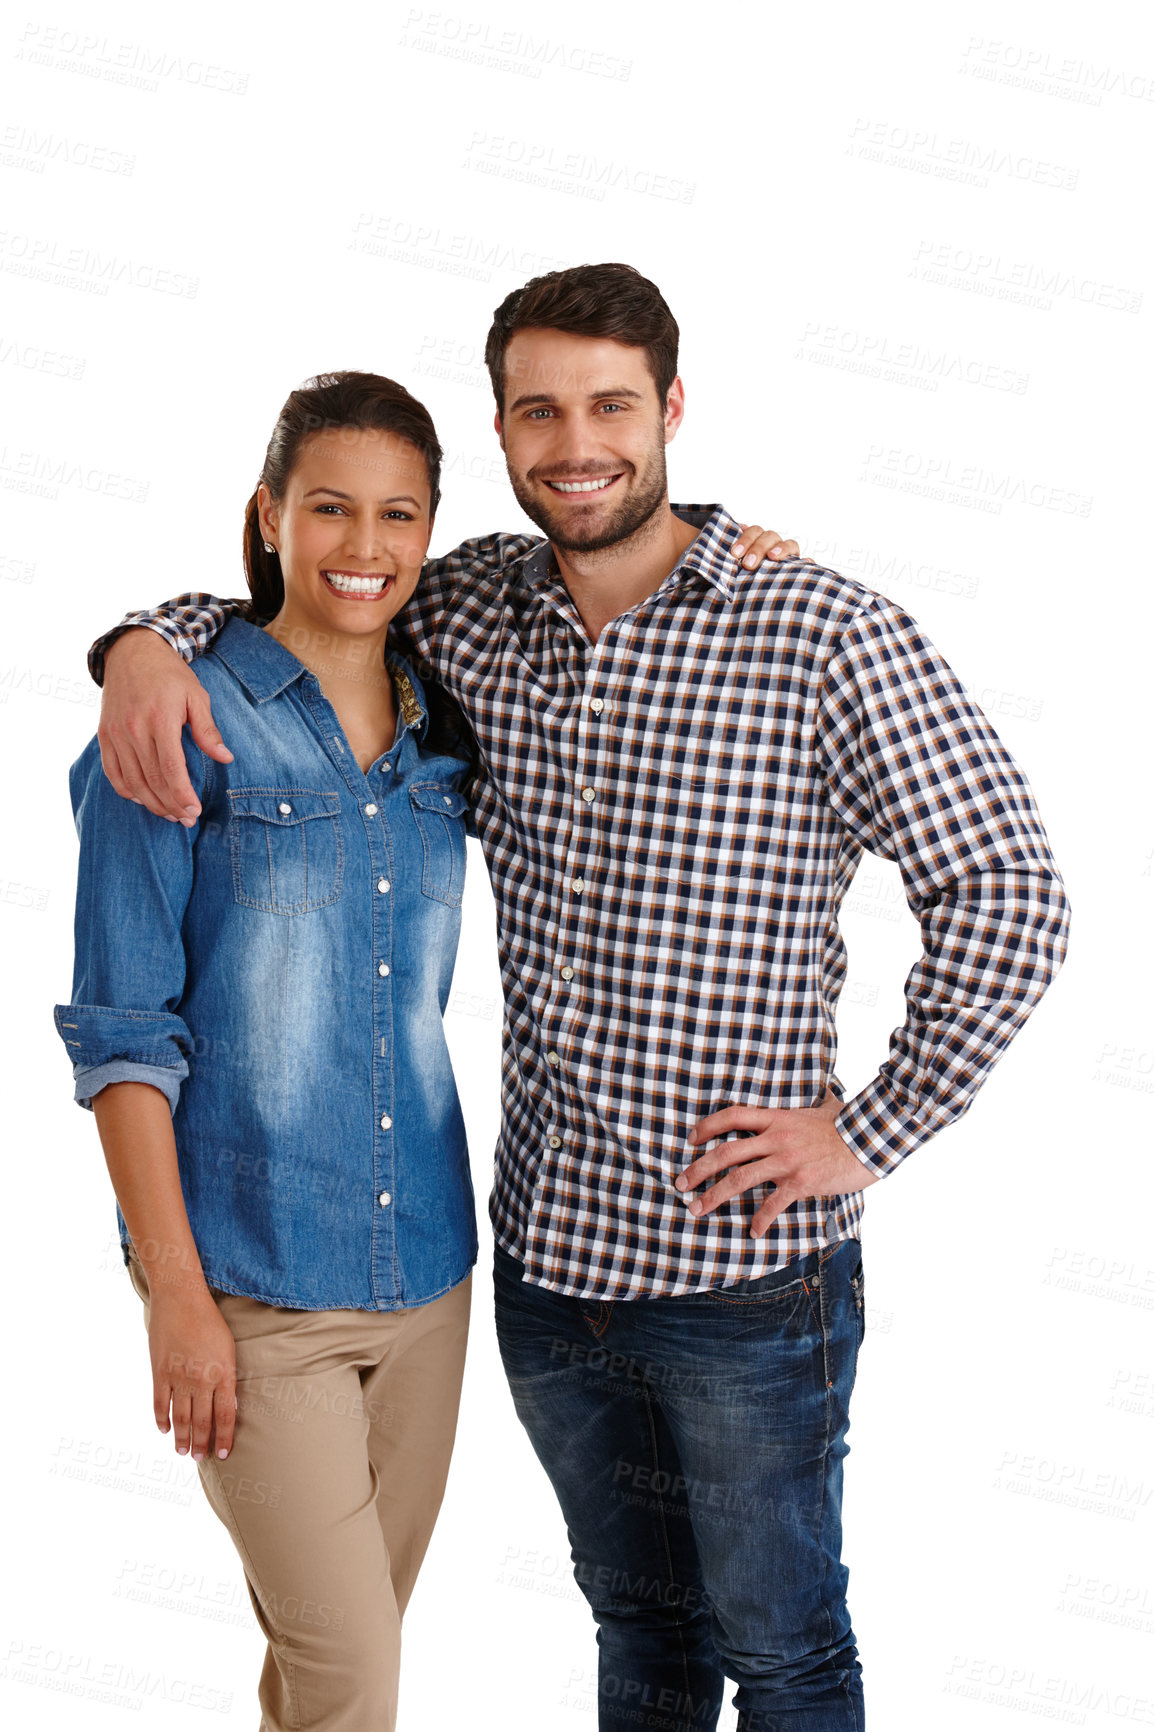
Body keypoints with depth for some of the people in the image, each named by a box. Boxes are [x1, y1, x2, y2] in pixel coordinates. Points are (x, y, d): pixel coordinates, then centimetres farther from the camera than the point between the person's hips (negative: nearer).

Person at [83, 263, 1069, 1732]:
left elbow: (1005, 890, -10)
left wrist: (871, 1132, -11)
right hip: (544, 1258, 5)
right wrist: (148, 642, -4)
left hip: (745, 1271, -4)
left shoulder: (820, 633, -12)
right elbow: (288, 602, 18)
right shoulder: (468, 626, 2)